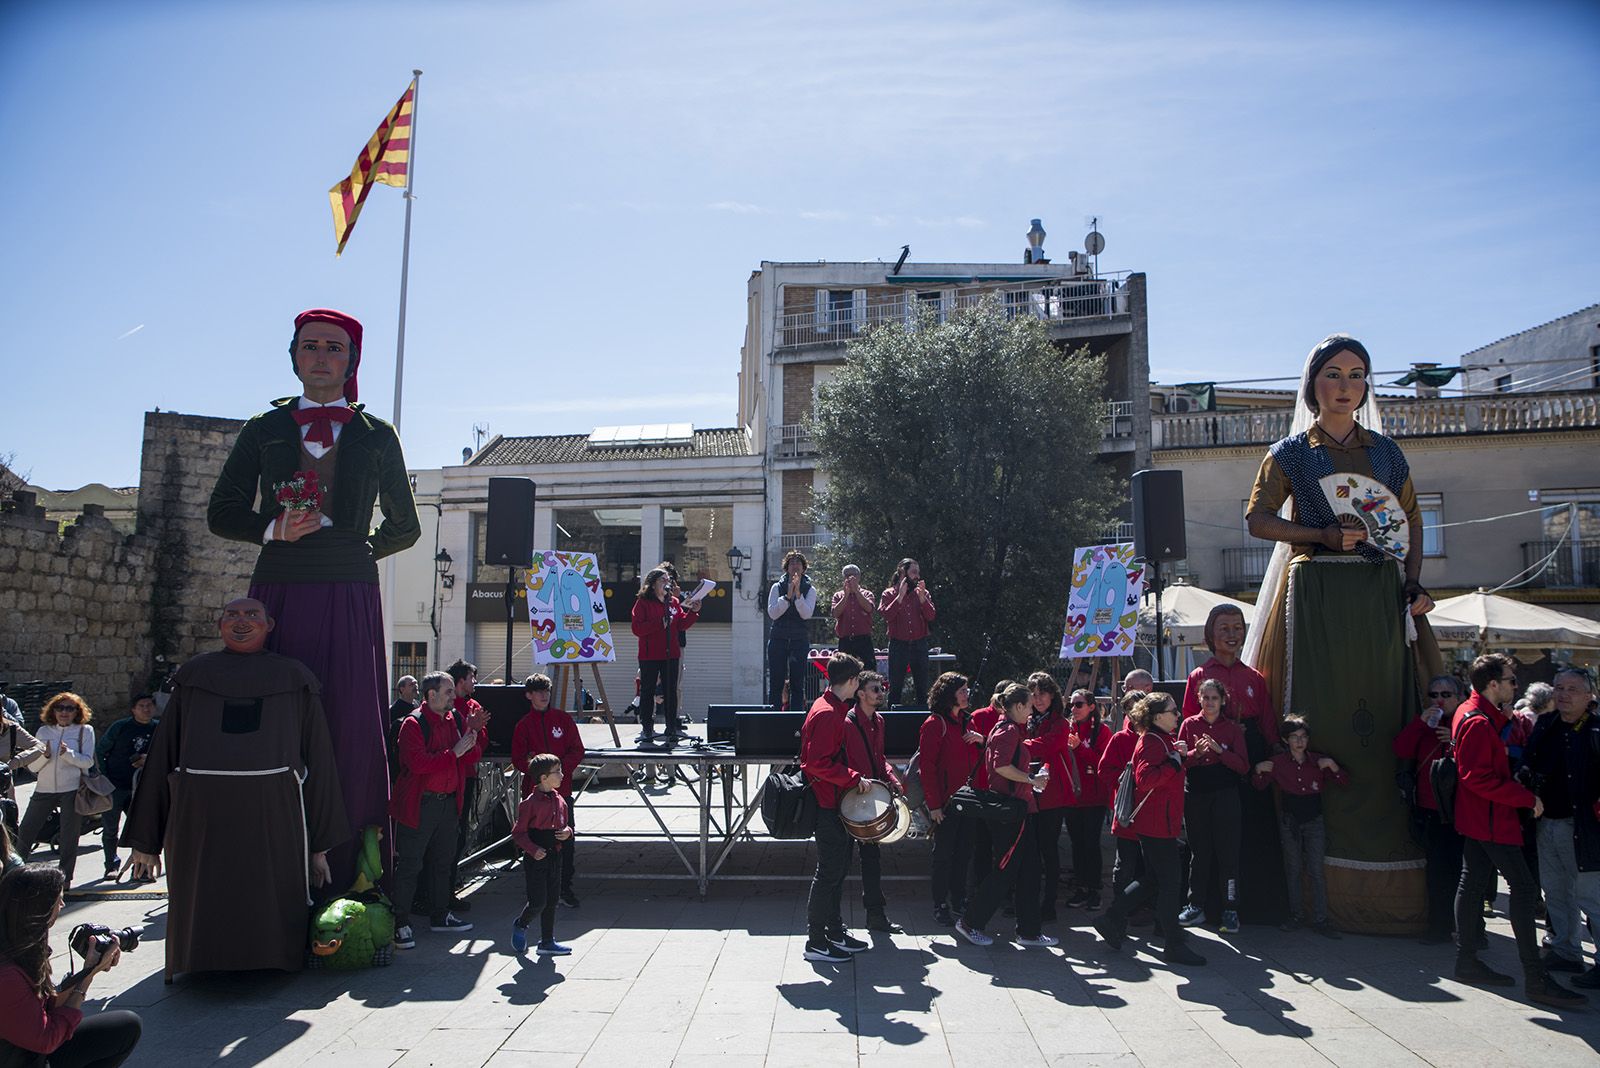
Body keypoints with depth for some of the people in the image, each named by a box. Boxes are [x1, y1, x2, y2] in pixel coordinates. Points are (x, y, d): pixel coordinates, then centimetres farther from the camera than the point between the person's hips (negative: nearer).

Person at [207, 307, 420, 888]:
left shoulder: (377, 436, 12)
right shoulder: (265, 430, 14)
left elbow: (404, 527, 20)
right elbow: (221, 514, 13)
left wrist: (356, 551, 11)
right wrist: (273, 530, -4)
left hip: (350, 599, -1)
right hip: (277, 594, 1)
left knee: (354, 726, -6)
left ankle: (352, 876, 0)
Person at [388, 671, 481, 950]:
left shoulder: (454, 720, 9)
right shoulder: (414, 723, -13)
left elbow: (473, 757, 12)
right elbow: (418, 762, -24)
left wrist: (471, 745, -10)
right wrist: (454, 752, -22)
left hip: (449, 801, 8)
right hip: (420, 804, -8)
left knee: (443, 861, 18)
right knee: (410, 864, -2)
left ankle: (440, 916, 31)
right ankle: (400, 923, 7)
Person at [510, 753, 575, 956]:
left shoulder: (559, 800, 6)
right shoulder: (530, 802, -15)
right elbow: (518, 832, -12)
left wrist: (567, 832, -3)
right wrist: (533, 849, -22)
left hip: (554, 857, 7)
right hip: (536, 858, -7)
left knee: (551, 901, 11)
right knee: (538, 902, -5)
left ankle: (547, 941, 21)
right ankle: (520, 925, 24)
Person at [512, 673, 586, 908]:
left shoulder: (563, 718, 7)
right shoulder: (523, 724, 6)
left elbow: (578, 751, 5)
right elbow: (518, 758, 1)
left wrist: (561, 766, -12)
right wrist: (533, 766, -18)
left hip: (562, 788, 1)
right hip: (534, 789, -1)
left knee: (567, 838, -1)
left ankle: (565, 888, 9)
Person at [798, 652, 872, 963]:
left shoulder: (833, 709, 13)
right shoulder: (827, 714, -20)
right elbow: (819, 764, -25)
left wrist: (853, 776, 14)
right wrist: (855, 778, -19)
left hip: (833, 802, 10)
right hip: (828, 805, -10)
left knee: (839, 867, 17)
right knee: (830, 872, -4)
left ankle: (835, 931, 28)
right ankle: (816, 943, 4)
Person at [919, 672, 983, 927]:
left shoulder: (965, 722, 14)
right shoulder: (935, 724, -11)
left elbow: (976, 759, 21)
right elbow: (927, 766, -14)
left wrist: (981, 740, -1)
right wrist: (934, 804, -17)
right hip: (945, 801, -7)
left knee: (964, 851, 12)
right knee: (944, 854, 2)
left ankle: (959, 901, 24)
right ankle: (940, 906, 12)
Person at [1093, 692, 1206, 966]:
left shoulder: (1163, 739, 15)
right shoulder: (1151, 743, -17)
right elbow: (1145, 779, -31)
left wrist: (1179, 754, 13)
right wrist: (1174, 762, -25)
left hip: (1162, 822, 10)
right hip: (1158, 824, -10)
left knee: (1152, 879, 16)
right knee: (1170, 881, -3)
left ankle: (1112, 919, 22)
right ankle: (1174, 945, 6)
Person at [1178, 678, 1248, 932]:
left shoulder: (1232, 728, 3)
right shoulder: (1190, 725, 5)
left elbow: (1243, 766, -3)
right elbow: (1179, 760, 1)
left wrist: (1219, 750, -17)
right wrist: (1196, 752, -18)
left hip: (1225, 796, -1)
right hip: (1195, 795, 1)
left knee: (1227, 852, -3)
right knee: (1199, 852, 9)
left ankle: (1231, 911, 5)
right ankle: (1196, 908, 17)